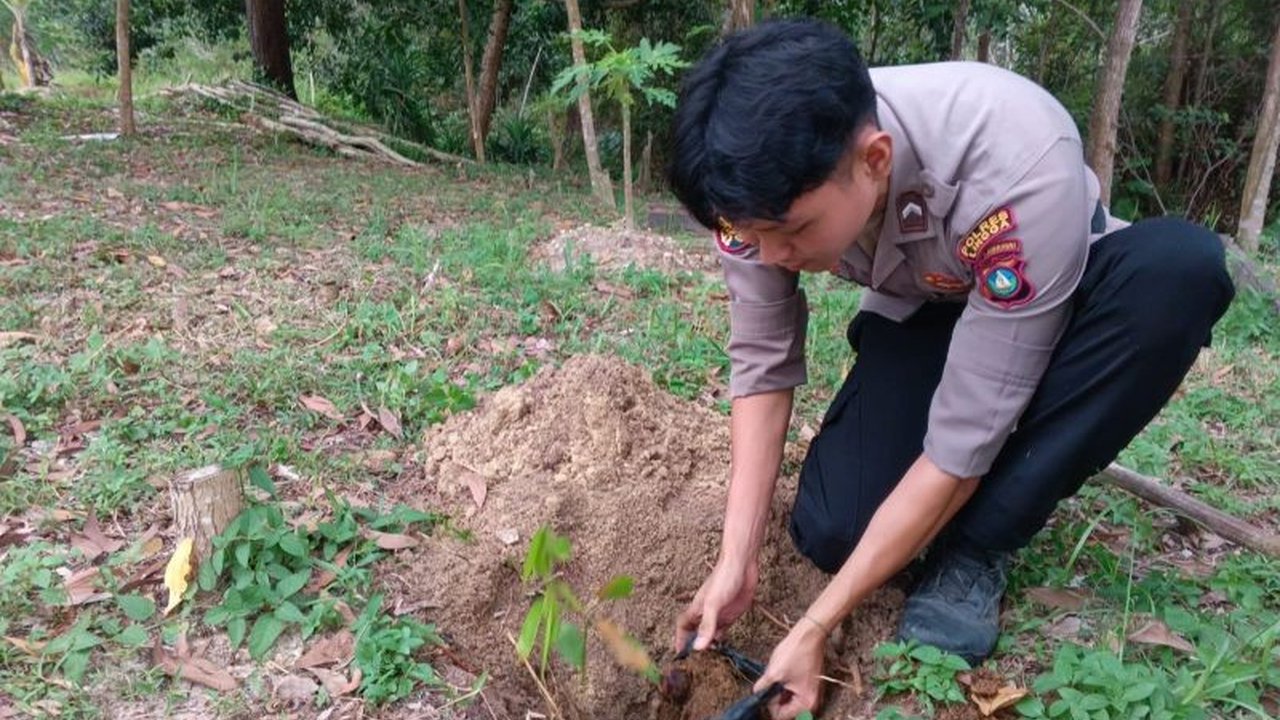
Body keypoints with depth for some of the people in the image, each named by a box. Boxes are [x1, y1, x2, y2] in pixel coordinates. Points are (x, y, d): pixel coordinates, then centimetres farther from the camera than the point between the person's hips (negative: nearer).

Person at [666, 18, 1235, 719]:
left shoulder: (1019, 168, -40)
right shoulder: (765, 177, -27)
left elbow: (964, 439, -35)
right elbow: (762, 364, -16)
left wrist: (814, 629, -31)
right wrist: (736, 559, -22)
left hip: (1064, 296, -1)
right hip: (917, 317, 2)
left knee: (1180, 267, -37)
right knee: (830, 530, -22)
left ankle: (972, 549, -20)